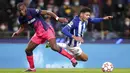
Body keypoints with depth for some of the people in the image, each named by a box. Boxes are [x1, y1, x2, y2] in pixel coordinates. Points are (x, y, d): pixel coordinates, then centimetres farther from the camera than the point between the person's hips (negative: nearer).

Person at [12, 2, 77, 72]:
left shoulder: (32, 11, -20)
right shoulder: (21, 18, 0)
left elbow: (46, 12, -20)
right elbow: (23, 27, 19)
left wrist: (58, 18, -29)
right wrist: (17, 32, -1)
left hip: (46, 29, -8)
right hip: (38, 34, 8)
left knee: (54, 47, -27)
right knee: (28, 50, 8)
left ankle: (72, 58, -17)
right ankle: (32, 68, 25)